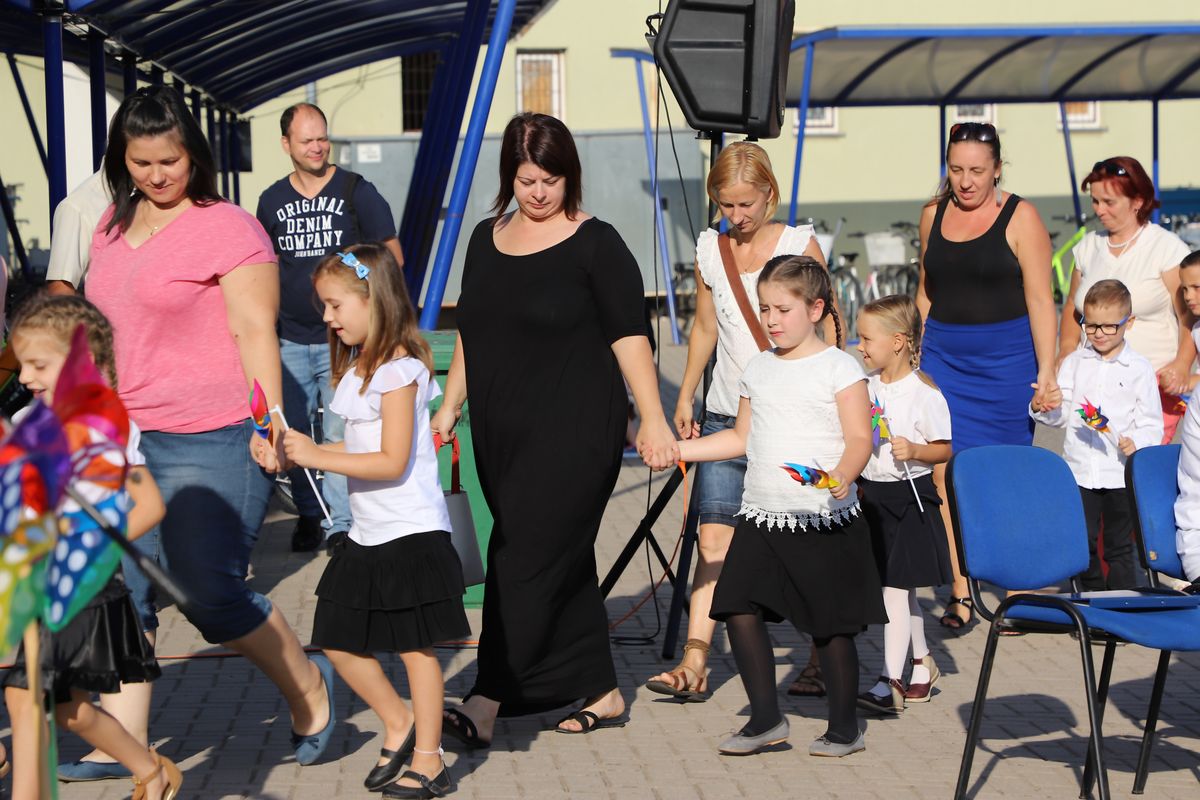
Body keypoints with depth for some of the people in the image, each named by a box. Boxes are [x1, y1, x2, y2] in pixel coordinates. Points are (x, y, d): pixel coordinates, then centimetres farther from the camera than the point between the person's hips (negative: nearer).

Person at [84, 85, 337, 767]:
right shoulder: (115, 224, 14)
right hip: (122, 439, 7)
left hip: (210, 443, -7)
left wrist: (269, 424, -18)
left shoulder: (228, 227, -8)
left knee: (210, 593, -7)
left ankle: (308, 685, 17)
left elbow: (255, 330, -12)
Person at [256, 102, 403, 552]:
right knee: (294, 432, 8)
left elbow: (393, 257, 3)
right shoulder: (272, 200, 10)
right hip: (289, 340, 4)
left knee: (340, 434, -6)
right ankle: (308, 515, 22)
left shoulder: (356, 191, 0)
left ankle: (340, 522, 1)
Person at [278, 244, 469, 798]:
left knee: (415, 646, 0)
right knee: (339, 642, 11)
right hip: (367, 534, 9)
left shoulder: (399, 369, -16)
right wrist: (303, 450, 4)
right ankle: (398, 724, 29)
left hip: (412, 530, -9)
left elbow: (392, 462, -20)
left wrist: (317, 456, -20)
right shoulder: (355, 368, 12)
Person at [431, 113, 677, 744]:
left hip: (574, 430, -6)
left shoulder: (596, 243, -6)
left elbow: (628, 335, -9)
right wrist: (449, 407, 15)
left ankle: (487, 702, -8)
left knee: (528, 561, -9)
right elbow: (470, 335, 19)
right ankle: (600, 691, 21)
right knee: (564, 562, 11)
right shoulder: (487, 238, 12)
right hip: (502, 432, 6)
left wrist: (652, 419, -15)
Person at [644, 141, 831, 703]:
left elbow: (825, 328, 2)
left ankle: (824, 655, 19)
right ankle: (694, 663, -7)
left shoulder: (799, 245, -2)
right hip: (725, 415, 3)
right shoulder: (709, 250, 8)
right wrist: (684, 398, 16)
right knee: (714, 537, -5)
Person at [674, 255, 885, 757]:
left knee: (832, 624, 0)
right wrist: (679, 449, 14)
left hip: (825, 519, -5)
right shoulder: (758, 369, 13)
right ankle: (766, 719, 9)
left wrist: (843, 476, -31)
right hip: (762, 515, 5)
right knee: (739, 609, -5)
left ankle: (844, 728, 16)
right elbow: (741, 438, 21)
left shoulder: (838, 367, -4)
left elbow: (859, 439, -11)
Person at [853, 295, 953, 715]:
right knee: (900, 589, 16)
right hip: (871, 493, 7)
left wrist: (914, 451, -26)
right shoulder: (866, 385, 6)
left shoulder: (924, 392, -13)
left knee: (895, 588, -8)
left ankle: (891, 682, -6)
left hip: (908, 496, -7)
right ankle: (922, 663, 32)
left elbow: (944, 448, -10)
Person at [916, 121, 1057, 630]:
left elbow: (1039, 299, -6)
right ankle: (960, 593, 0)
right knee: (946, 474, -5)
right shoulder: (933, 215, 9)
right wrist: (913, 359, 14)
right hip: (944, 357, 4)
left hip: (1006, 358, -4)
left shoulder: (1020, 218, -4)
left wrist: (1046, 371, -12)